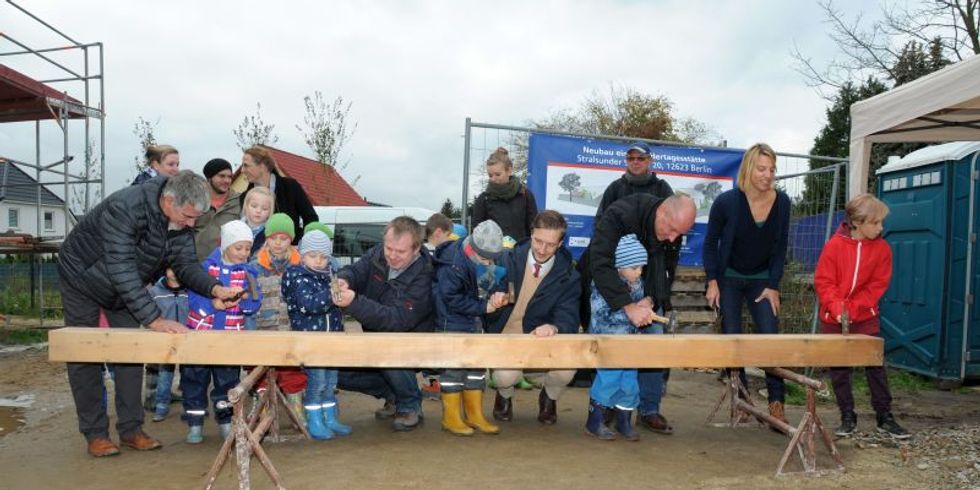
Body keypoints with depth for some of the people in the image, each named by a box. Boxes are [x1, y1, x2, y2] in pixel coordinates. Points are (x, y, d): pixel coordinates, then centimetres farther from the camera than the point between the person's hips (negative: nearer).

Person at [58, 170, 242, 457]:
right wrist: (153, 319, -48)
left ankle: (131, 429, 10)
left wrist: (214, 289, -36)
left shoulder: (181, 220, -19)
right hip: (82, 279, -5)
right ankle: (95, 433, 10)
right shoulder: (124, 208, -40)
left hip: (126, 286, 6)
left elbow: (186, 264, -15)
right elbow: (121, 269, -44)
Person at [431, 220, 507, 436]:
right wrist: (484, 307, -21)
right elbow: (452, 299, -25)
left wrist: (498, 291, -12)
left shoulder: (488, 255, -6)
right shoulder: (453, 266, -29)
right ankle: (451, 417, 9)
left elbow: (498, 278, 10)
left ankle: (474, 414, 23)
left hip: (474, 320, 8)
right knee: (454, 365, -4)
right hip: (452, 322, -8)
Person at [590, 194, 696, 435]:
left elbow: (666, 272, -7)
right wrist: (628, 306, -46)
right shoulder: (620, 215, -34)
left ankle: (649, 411, 13)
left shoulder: (675, 231, -15)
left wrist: (650, 300, -26)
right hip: (608, 292, -5)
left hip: (648, 295, 5)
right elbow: (600, 264, -42)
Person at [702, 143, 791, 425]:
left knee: (771, 337, -6)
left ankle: (776, 402, 1)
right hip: (729, 279, -2)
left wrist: (773, 285, -4)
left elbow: (780, 248, 0)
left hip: (762, 280, 2)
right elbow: (710, 243, -5)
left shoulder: (782, 202, -9)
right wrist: (712, 282, -10)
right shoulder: (727, 202, -17)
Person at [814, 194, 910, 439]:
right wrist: (837, 308, -23)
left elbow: (878, 285, -6)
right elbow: (823, 281, -10)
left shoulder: (882, 248, -6)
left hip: (865, 318, 1)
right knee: (839, 370, 7)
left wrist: (852, 308, -15)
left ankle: (885, 417, 14)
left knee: (876, 365, 2)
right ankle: (848, 417, 19)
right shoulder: (835, 245, -11)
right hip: (833, 319, -1)